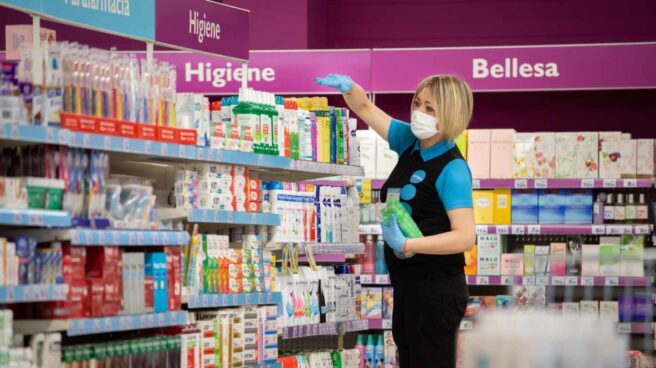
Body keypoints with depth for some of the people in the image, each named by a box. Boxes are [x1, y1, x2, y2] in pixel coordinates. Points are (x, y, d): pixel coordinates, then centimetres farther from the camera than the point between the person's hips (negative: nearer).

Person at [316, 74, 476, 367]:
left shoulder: (453, 169, -18)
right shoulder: (411, 143, 5)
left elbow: (466, 236, -26)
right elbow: (365, 108, 12)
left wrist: (405, 245, -31)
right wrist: (348, 87, -10)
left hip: (436, 290, -9)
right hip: (408, 286, 9)